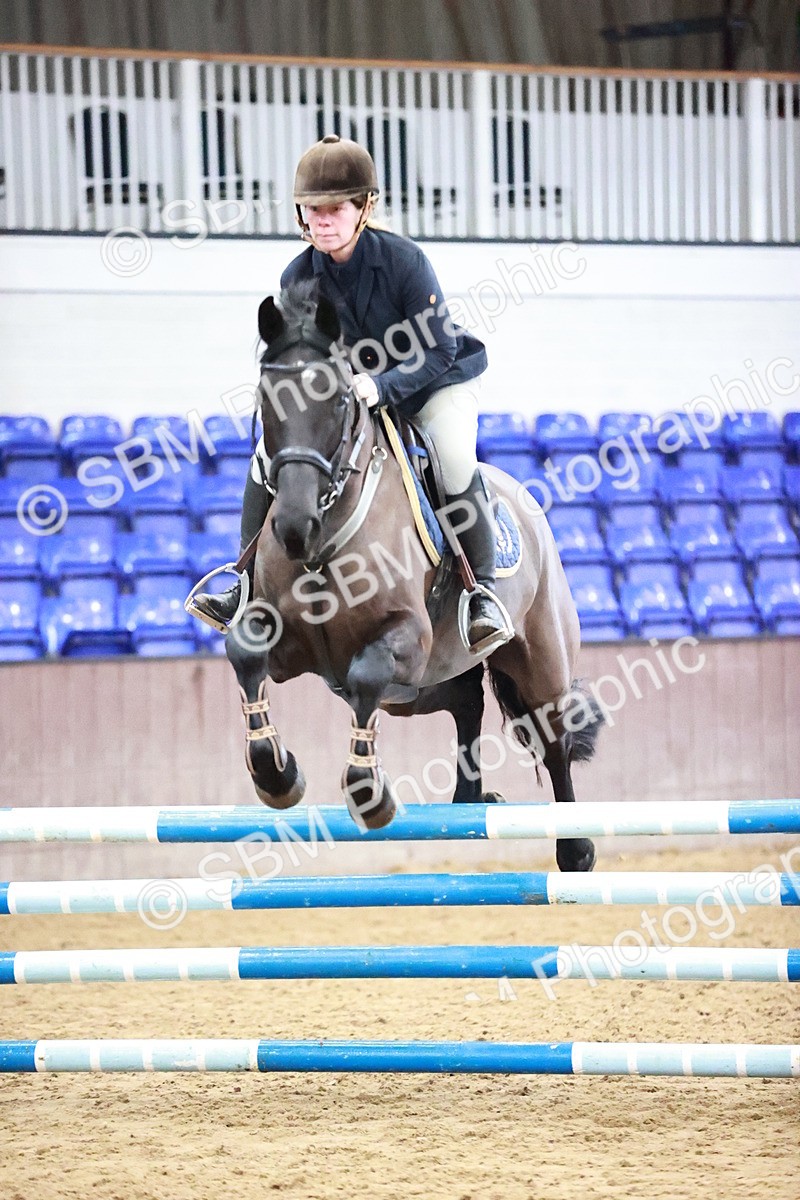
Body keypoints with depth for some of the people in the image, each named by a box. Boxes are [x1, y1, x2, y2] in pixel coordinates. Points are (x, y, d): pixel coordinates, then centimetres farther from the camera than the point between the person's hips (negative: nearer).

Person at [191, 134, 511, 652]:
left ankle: (484, 590, -19)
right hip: (350, 391, 5)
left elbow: (440, 350, -26)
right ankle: (249, 589, -4)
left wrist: (381, 386, -40)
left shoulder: (404, 259, -26)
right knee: (271, 450, -11)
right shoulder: (299, 278, -13)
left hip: (437, 382, -4)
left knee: (456, 459, -34)